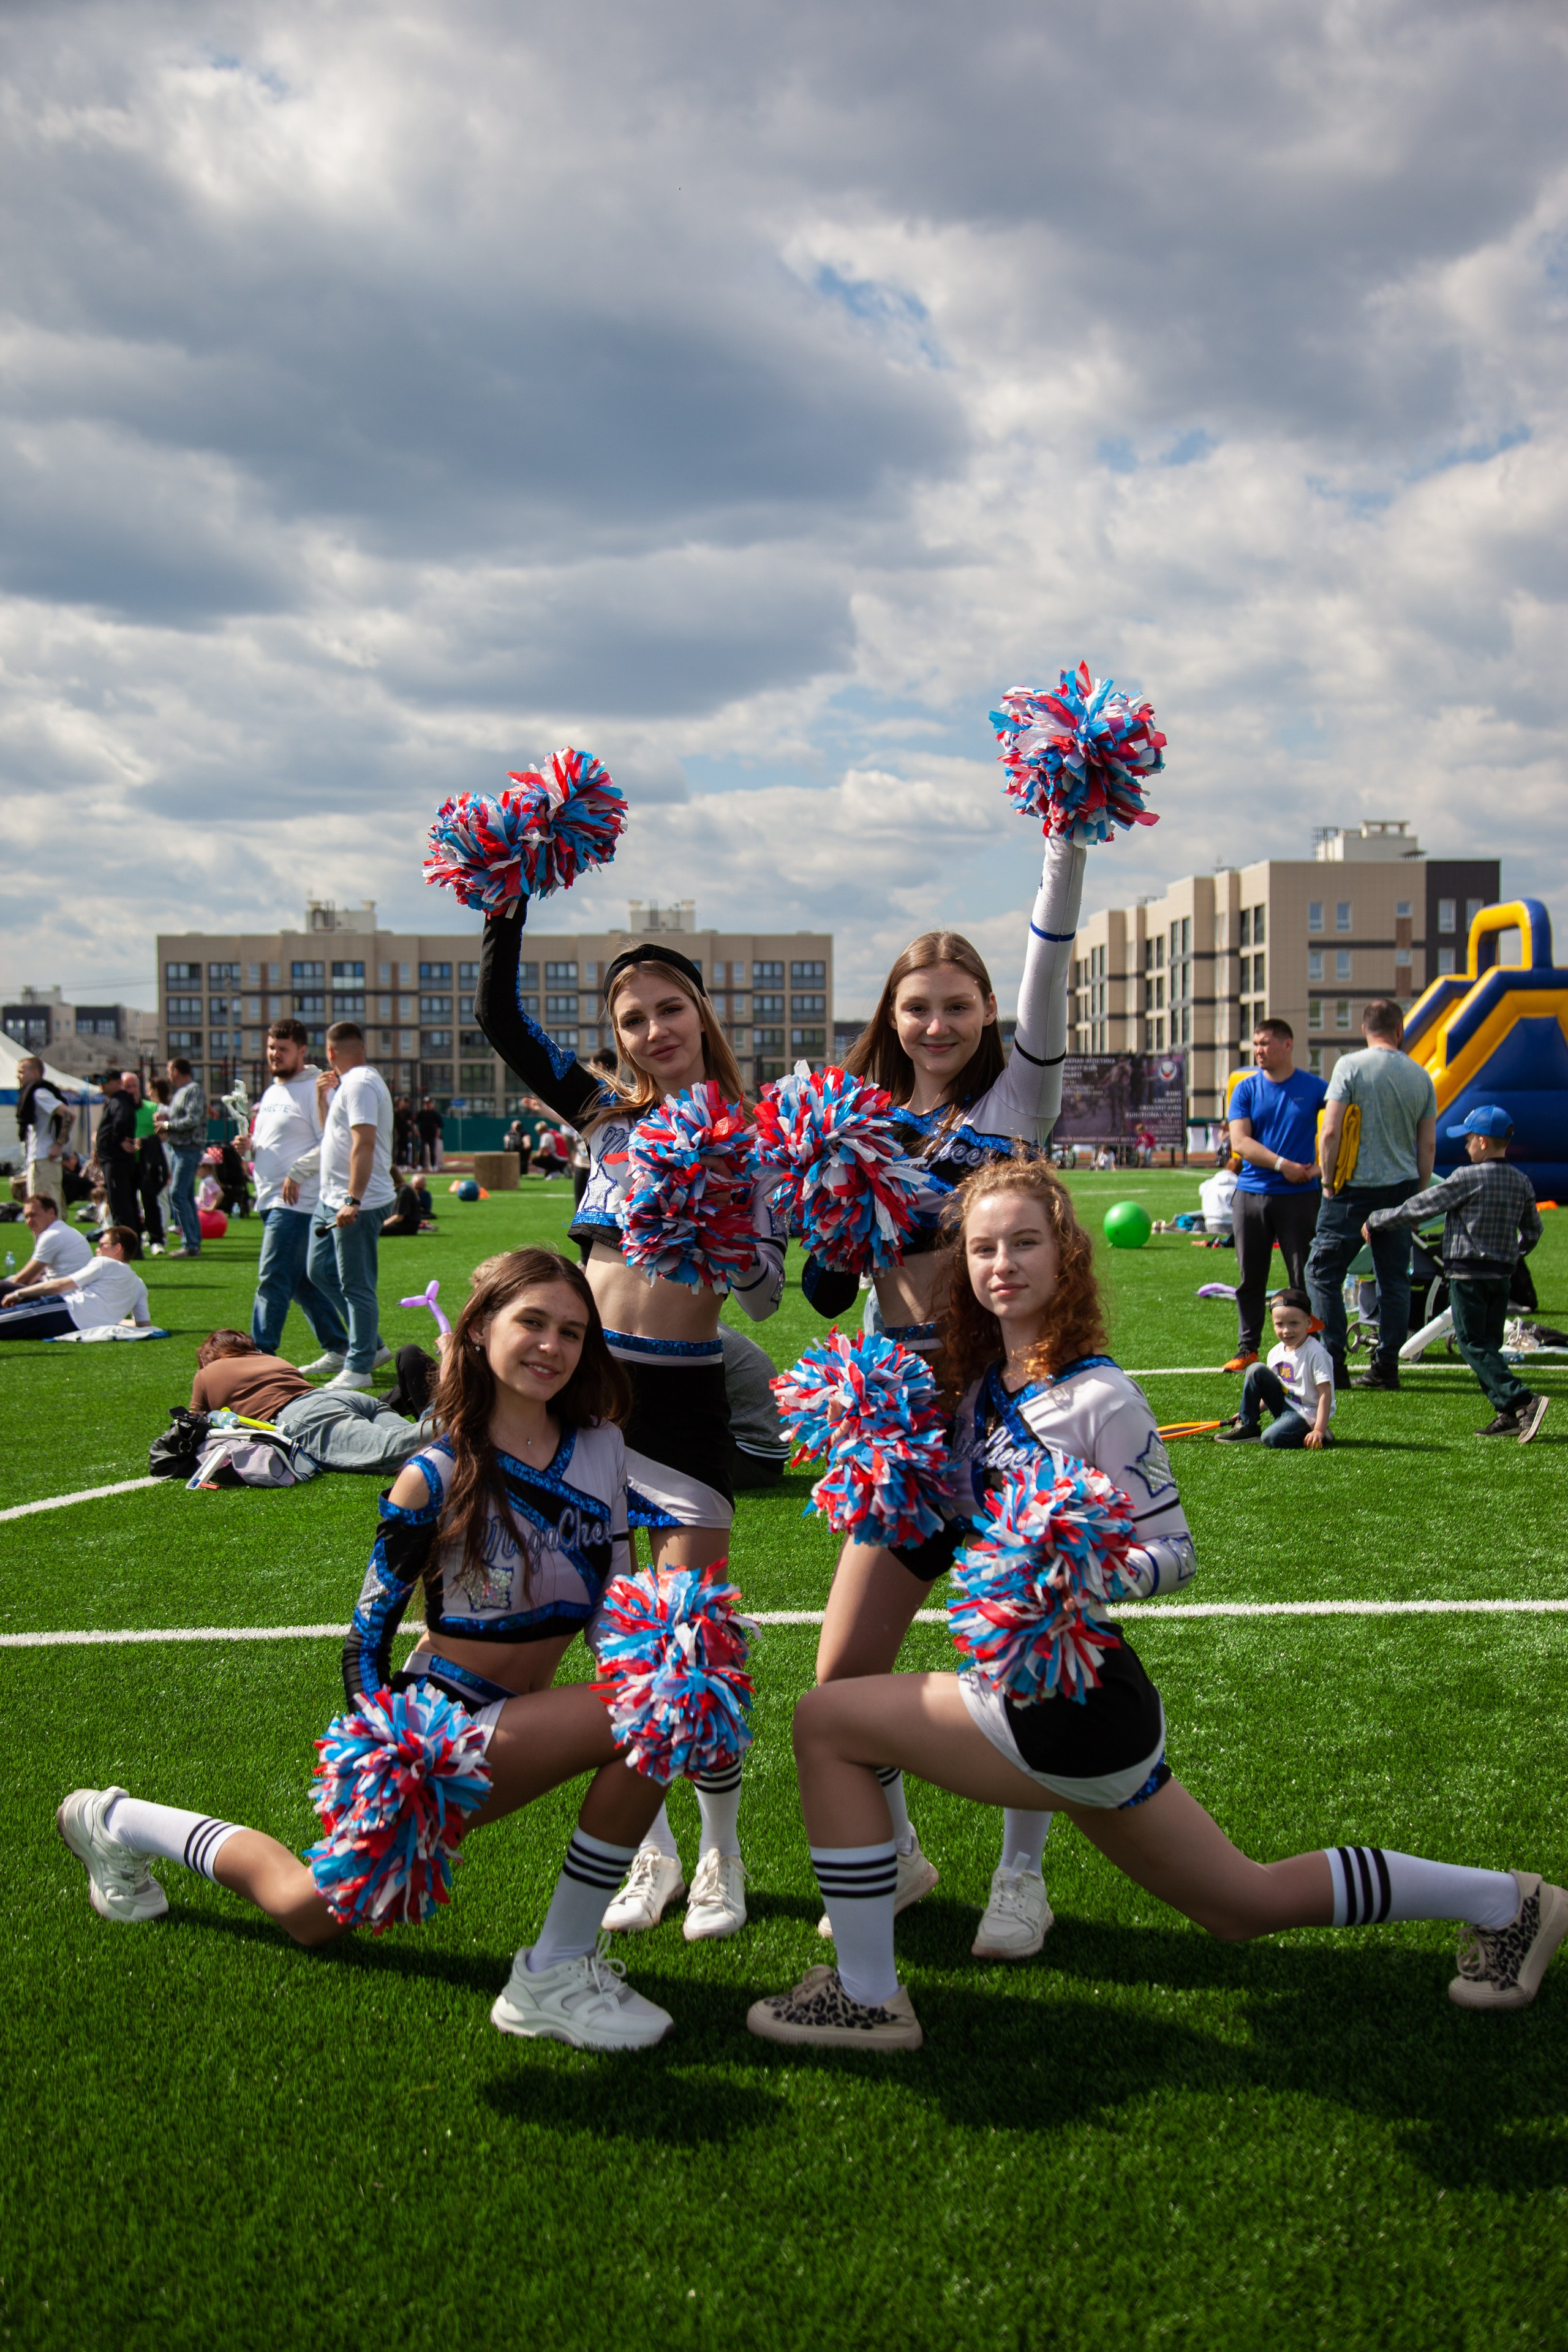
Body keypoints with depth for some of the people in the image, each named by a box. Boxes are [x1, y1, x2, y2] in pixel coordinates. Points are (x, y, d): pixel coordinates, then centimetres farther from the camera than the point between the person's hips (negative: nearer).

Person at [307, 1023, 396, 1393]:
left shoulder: (360, 1084, -15)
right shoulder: (348, 1083, 18)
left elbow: (364, 1143, -25)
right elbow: (333, 1134, 30)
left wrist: (353, 1200, -29)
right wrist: (322, 1098, 16)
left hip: (359, 1204, -11)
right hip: (332, 1199, 11)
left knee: (356, 1286, -4)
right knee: (320, 1270, 17)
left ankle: (358, 1369, 3)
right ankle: (371, 1346, 23)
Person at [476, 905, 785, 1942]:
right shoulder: (607, 1109, 7)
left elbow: (765, 1295, -7)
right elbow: (500, 1016, 1)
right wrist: (510, 904, -7)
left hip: (686, 1390, -3)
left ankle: (723, 1854, 15)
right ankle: (651, 1851, 22)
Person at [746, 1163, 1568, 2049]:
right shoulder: (986, 1382, 7)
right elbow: (982, 1524, 22)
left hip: (1072, 1709, -9)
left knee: (827, 1721, -5)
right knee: (1248, 1903, 21)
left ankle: (867, 1997, 4)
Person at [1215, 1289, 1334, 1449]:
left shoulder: (1315, 1353, -18)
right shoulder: (1275, 1353, 2)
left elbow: (1325, 1394, -21)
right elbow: (1270, 1389, 15)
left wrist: (1319, 1431, -27)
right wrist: (1252, 1411, 5)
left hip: (1308, 1413, -7)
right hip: (1284, 1405, 7)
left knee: (1271, 1438, -30)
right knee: (1255, 1370, -9)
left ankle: (1316, 1435, -5)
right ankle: (1247, 1426, -3)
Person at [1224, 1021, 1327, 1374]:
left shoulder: (1313, 1088, 2)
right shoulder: (1246, 1090, 6)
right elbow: (1240, 1142, -4)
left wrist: (1319, 1166, -8)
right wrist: (1283, 1165, -14)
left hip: (1300, 1196, -2)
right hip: (1251, 1195, 2)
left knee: (1304, 1277, 0)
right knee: (1250, 1277, 6)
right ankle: (1247, 1349, 15)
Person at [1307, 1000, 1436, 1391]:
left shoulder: (1350, 1066, -8)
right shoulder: (1420, 1076, 4)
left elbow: (1331, 1131, -13)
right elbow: (1429, 1146, 7)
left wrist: (1328, 1181, -1)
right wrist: (1417, 1195, 17)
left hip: (1355, 1187, -4)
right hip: (1401, 1188, 4)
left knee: (1323, 1271, 3)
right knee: (1394, 1279, 9)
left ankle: (1332, 1364, -1)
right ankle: (1387, 1367, 10)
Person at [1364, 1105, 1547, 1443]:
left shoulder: (1468, 1179, -13)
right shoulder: (1522, 1182, 7)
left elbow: (1419, 1208, -9)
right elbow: (1533, 1230, 17)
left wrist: (1376, 1221, 2)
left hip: (1468, 1274, -7)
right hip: (1502, 1276, 7)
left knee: (1473, 1344, -4)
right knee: (1489, 1345, 12)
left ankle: (1522, 1400, -18)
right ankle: (1508, 1415, 5)